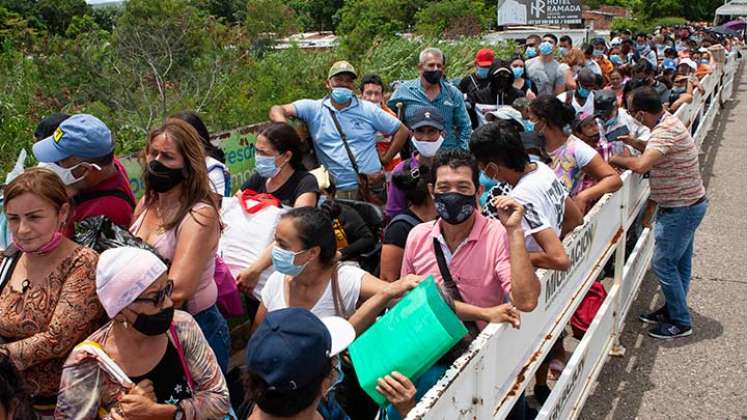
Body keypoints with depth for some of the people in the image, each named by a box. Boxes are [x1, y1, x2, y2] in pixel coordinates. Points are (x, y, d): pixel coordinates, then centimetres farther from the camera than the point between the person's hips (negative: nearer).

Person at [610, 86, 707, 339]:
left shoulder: (664, 132, -27)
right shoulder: (669, 121, 5)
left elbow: (640, 165, -39)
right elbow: (654, 152, 22)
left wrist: (613, 159, -22)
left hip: (681, 208, -10)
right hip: (688, 203, 10)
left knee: (663, 264, -1)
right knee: (680, 262, 19)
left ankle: (681, 322, 11)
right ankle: (673, 310, 33)